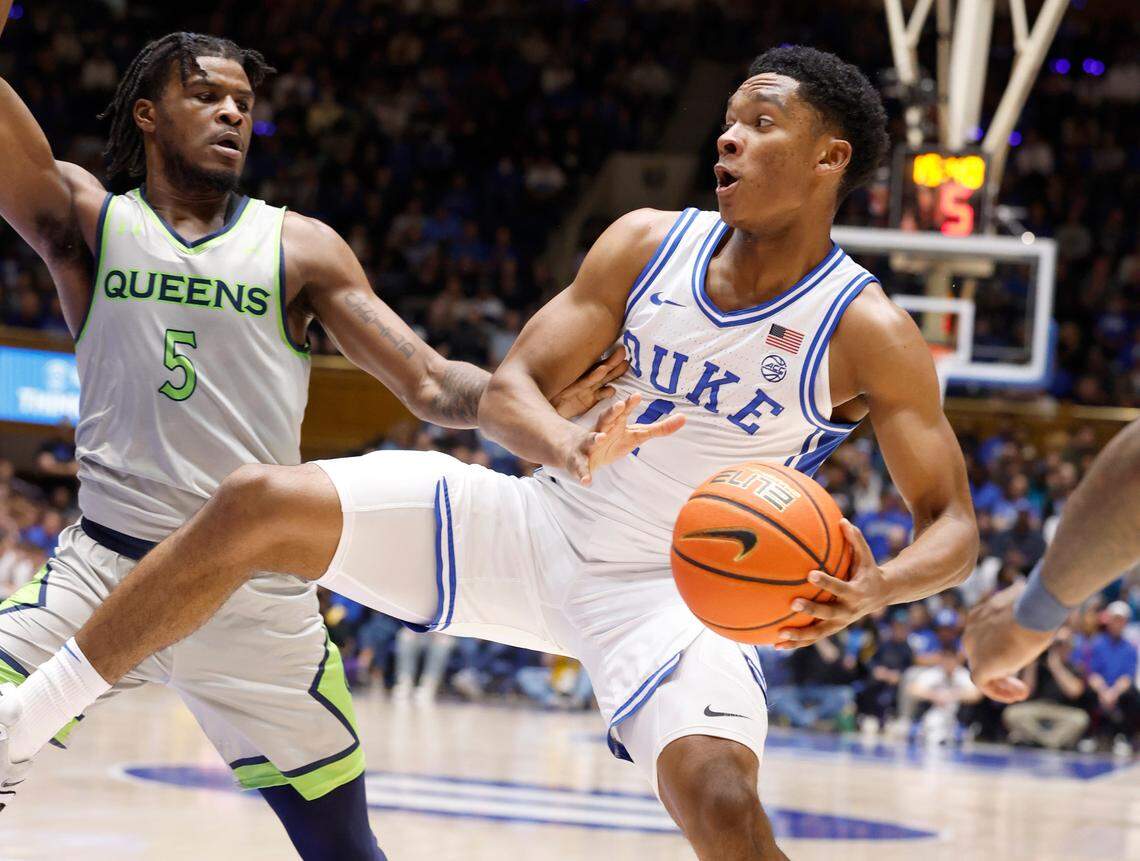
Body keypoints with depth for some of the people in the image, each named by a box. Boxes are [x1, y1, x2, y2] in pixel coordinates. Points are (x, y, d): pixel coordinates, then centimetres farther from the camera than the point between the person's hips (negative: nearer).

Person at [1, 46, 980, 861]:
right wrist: (568, 443, -28)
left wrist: (873, 590, -34)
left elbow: (953, 523, -11)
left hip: (682, 594, -3)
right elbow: (509, 386, -3)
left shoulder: (869, 333, -13)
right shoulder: (646, 245, -3)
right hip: (542, 527, 4)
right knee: (258, 508, -12)